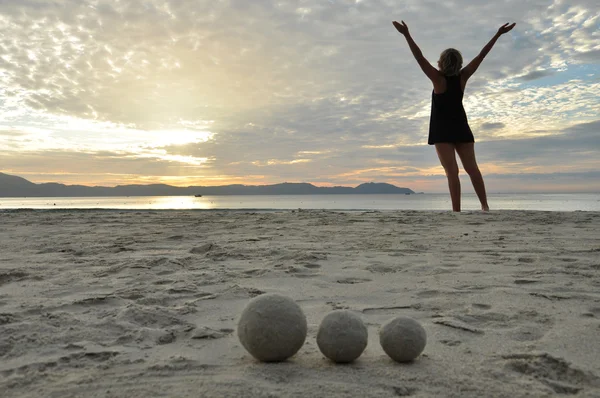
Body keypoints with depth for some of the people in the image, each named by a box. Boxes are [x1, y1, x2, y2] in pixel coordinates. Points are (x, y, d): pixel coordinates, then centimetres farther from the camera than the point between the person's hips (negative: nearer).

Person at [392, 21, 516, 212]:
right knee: (472, 168, 6)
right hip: (461, 128, 5)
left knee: (452, 171, -12)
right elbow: (481, 56, 3)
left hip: (443, 130, -4)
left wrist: (407, 35, -18)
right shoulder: (462, 77, -1)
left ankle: (457, 210, -18)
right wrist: (498, 34, 9)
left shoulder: (438, 79, -11)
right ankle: (485, 205, 4)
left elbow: (420, 58, -17)